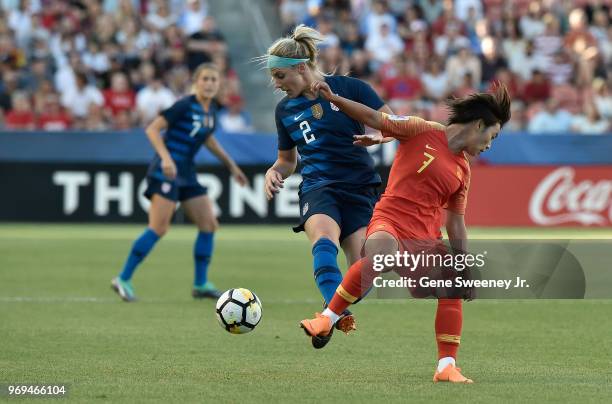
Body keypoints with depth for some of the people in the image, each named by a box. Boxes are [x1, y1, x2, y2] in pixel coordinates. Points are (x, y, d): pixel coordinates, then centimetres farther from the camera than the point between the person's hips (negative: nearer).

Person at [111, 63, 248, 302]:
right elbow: (152, 129, -17)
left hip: (187, 175, 9)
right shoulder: (185, 106, -13)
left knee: (209, 225, 4)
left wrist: (231, 166, 29)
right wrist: (166, 158, -29)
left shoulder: (211, 110, 11)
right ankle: (123, 279, -7)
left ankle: (201, 284, 13)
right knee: (158, 229, -14)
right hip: (166, 173, -8)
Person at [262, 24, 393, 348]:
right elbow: (288, 160, 26)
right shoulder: (285, 109, 12)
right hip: (317, 188, 1)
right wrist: (274, 172, 3)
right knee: (324, 239, -34)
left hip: (360, 188, -1)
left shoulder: (350, 88, -1)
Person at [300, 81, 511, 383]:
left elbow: (456, 225, 23)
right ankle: (328, 318, -27)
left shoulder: (463, 170, 18)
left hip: (426, 238, 6)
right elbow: (374, 118, -1)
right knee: (381, 251, -38)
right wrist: (332, 98, -14)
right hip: (390, 222, -6)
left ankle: (446, 367, -3)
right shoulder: (422, 132, 1)